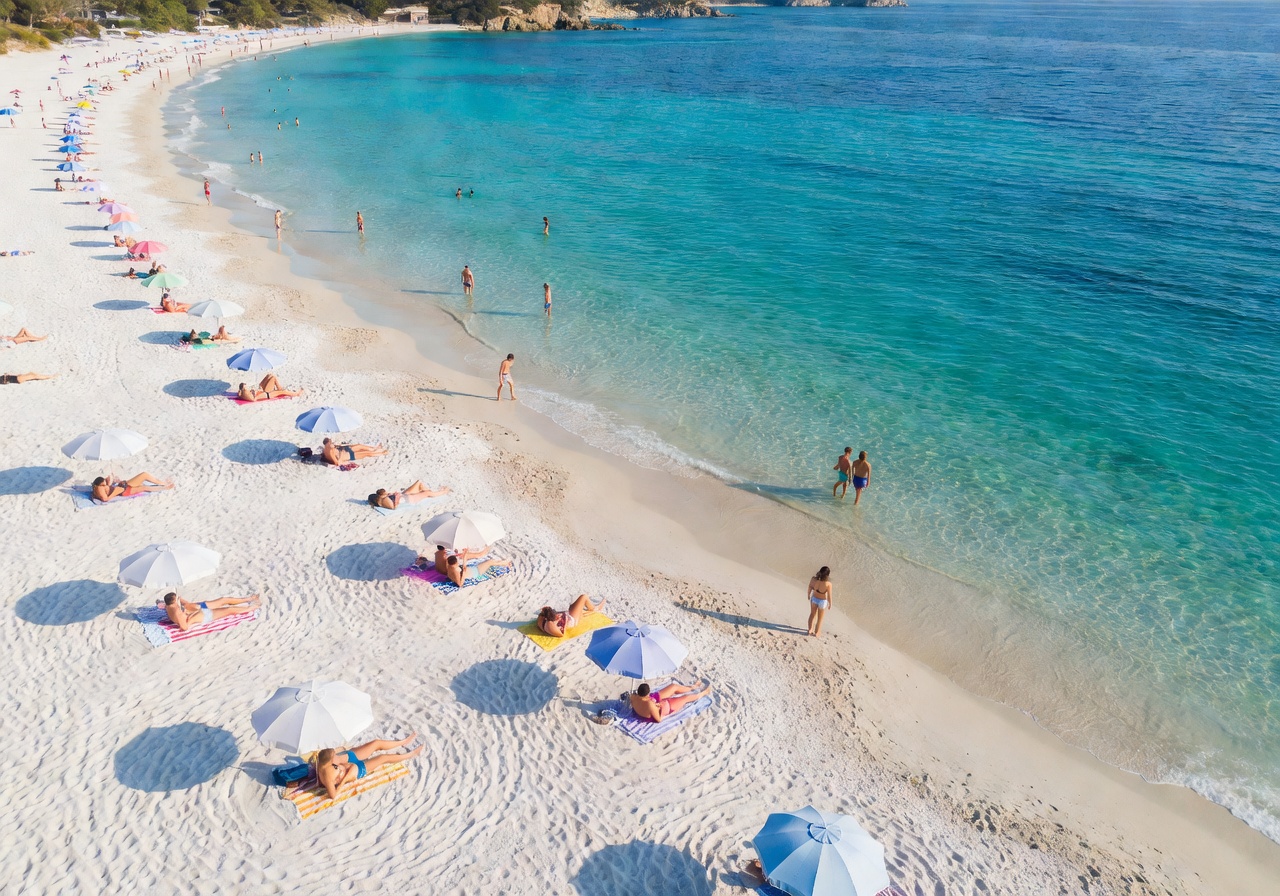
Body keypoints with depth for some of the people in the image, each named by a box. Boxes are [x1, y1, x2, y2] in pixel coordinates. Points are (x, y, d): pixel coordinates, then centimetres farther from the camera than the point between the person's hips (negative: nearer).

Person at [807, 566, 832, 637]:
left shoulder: (814, 579, -24)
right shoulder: (828, 584, -34)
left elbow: (810, 588, -6)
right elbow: (829, 595, -21)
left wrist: (809, 595, 15)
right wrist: (830, 604, -2)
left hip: (814, 598, 3)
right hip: (822, 601, -3)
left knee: (812, 614, 29)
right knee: (820, 618, 22)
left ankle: (810, 629, 47)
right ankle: (817, 633, 41)